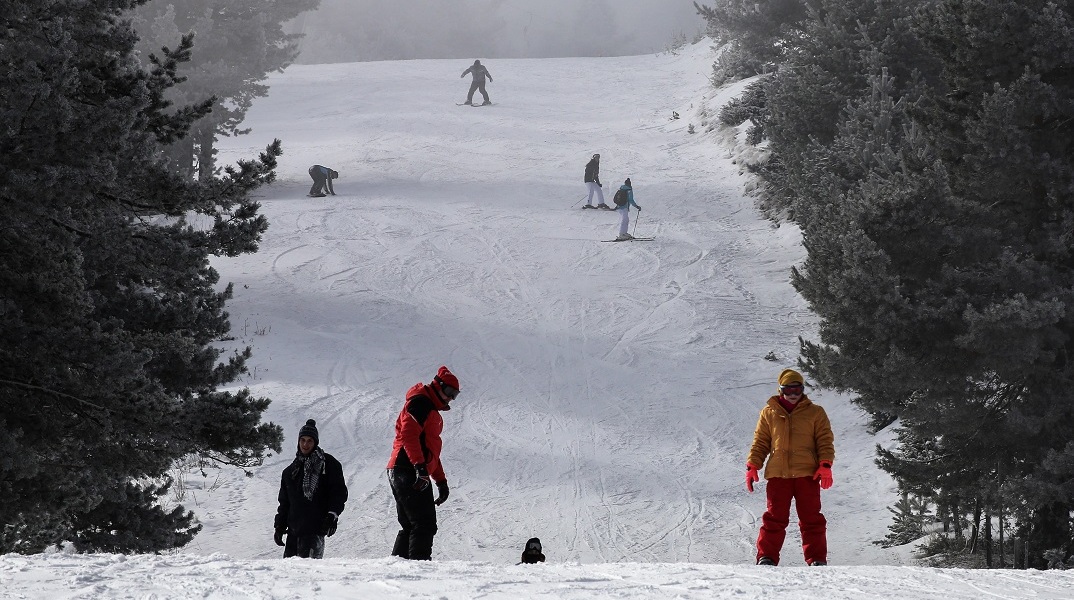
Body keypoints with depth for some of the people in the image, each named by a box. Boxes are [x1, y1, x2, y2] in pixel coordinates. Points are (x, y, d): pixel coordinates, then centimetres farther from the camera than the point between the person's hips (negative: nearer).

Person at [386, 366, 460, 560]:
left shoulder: (433, 412, 28)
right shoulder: (420, 403, -5)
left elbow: (431, 449, 35)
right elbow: (408, 435, -19)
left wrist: (441, 481, 29)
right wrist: (420, 467, -28)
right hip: (409, 472, -11)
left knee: (411, 526, 11)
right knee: (424, 525, -15)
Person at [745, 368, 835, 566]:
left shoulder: (815, 413, 9)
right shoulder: (769, 413, 13)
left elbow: (825, 441, 6)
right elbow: (760, 442, 15)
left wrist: (825, 465, -7)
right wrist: (752, 466, 5)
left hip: (807, 475, -1)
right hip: (778, 475, 1)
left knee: (811, 519, -1)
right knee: (775, 518, -2)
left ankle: (817, 559, 1)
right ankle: (766, 557, -1)